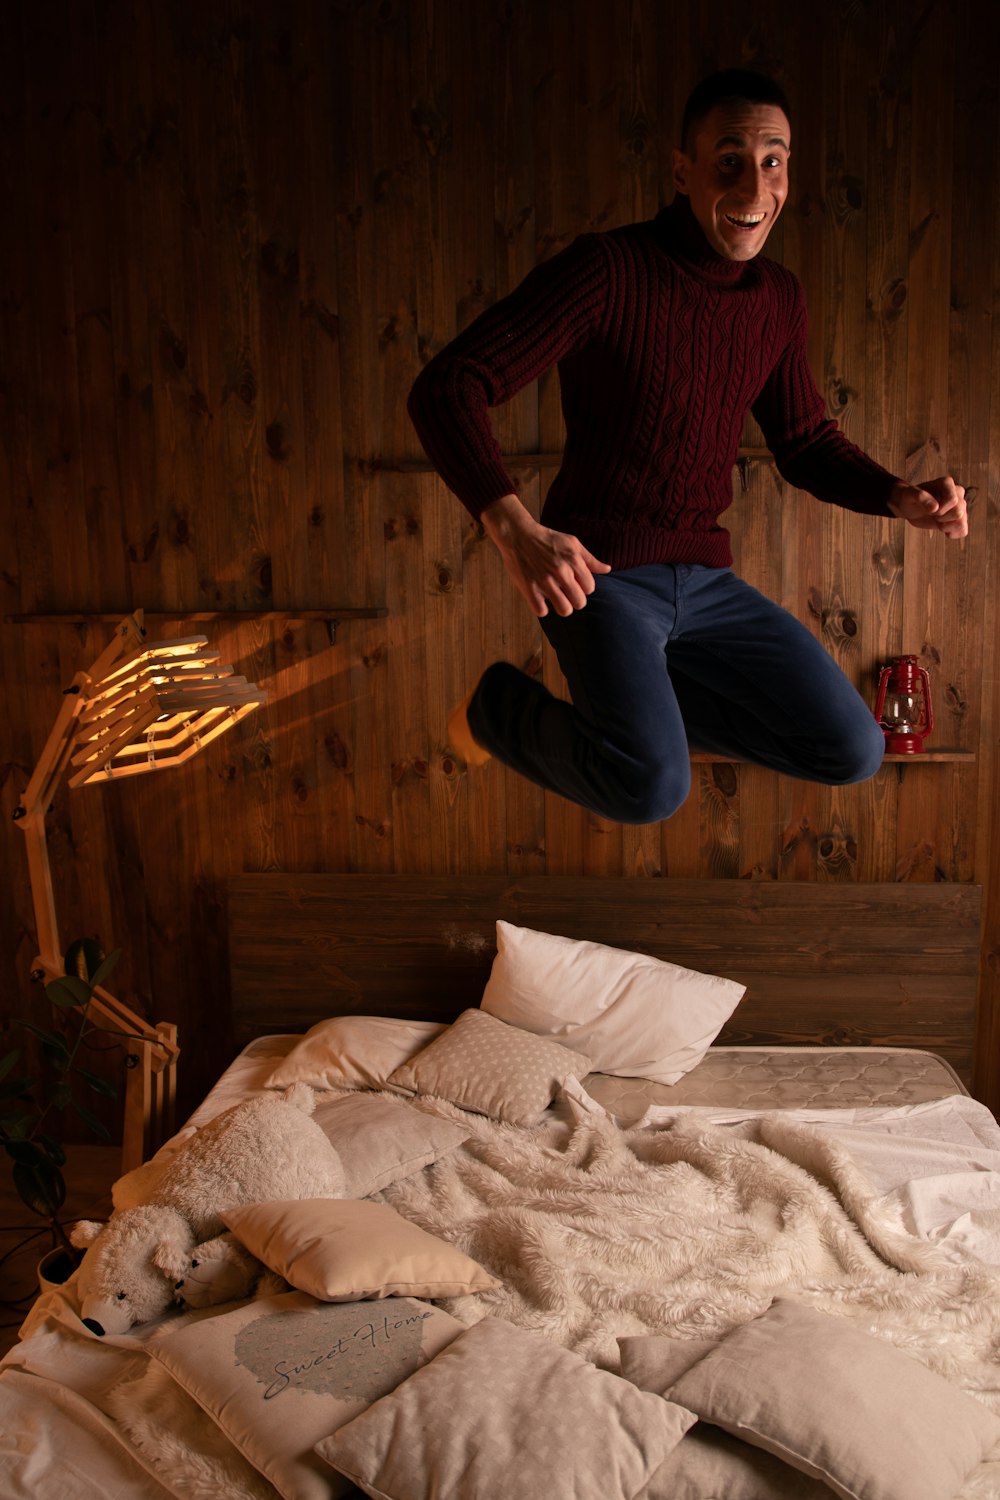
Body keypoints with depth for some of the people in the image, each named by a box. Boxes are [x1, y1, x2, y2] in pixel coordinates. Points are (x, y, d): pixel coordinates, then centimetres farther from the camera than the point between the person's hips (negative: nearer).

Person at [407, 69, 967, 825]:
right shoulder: (605, 269, -14)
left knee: (855, 752, -1)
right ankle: (501, 706, 3)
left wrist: (902, 497, -2)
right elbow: (445, 389, -19)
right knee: (653, 788, -29)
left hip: (702, 580, 6)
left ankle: (644, 695, 16)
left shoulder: (778, 298, 7)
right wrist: (515, 528, -35)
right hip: (596, 571, -6)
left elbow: (807, 443, 18)